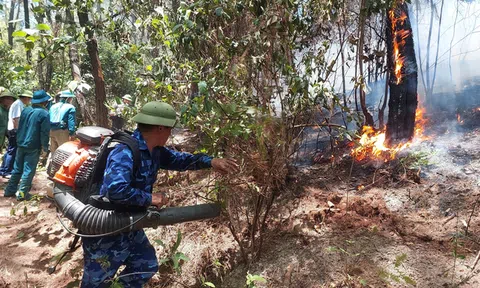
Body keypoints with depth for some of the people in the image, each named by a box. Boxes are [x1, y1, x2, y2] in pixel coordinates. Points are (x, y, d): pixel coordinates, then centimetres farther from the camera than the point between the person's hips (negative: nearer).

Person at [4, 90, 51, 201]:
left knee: (17, 168, 16)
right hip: (33, 146, -7)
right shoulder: (44, 113, -14)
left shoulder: (25, 110, 8)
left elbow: (20, 127, 17)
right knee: (28, 170, -1)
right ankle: (22, 193, 0)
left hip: (21, 144, 7)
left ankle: (10, 190, 22)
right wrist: (45, 147, -10)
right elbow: (44, 132, -16)